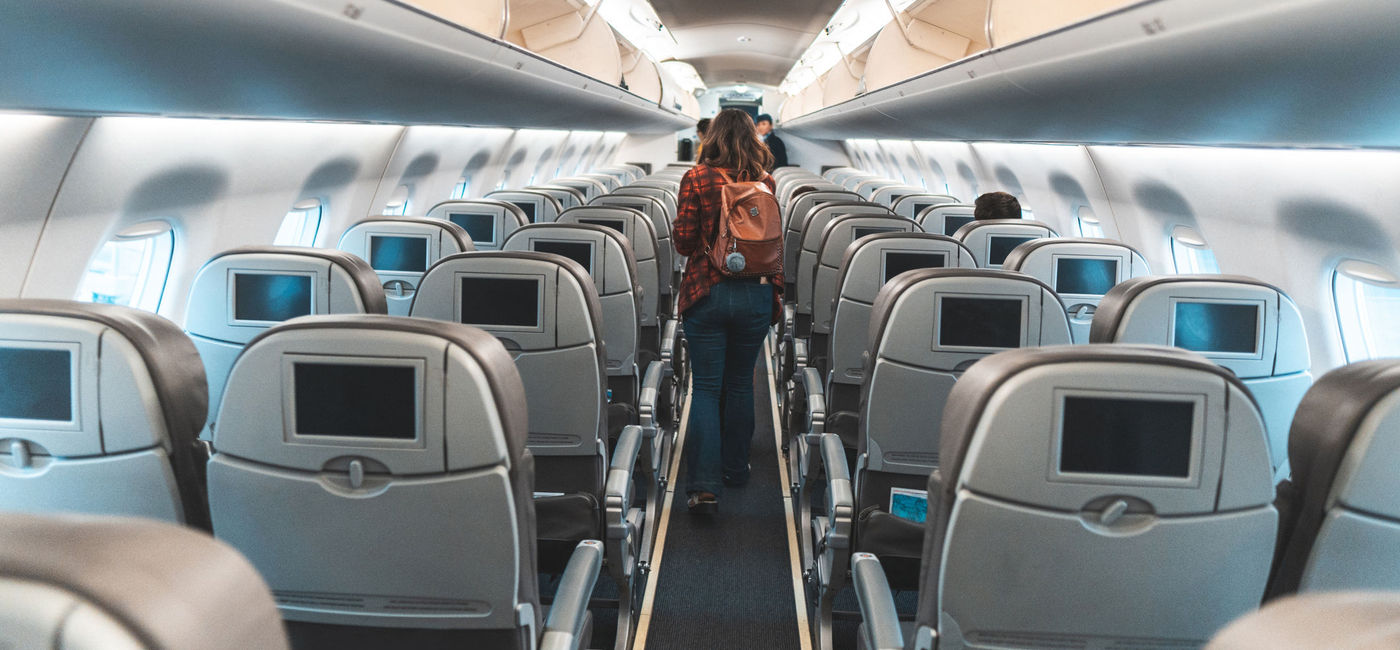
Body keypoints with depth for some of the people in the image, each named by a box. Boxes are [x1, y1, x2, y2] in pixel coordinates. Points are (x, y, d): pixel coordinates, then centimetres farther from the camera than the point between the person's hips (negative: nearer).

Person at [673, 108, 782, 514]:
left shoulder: (697, 179, -5)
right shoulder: (765, 181, 1)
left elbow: (683, 241, -5)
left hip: (707, 292, -2)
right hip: (755, 294, 2)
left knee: (706, 388, 2)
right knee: (740, 384, 17)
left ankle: (705, 487, -8)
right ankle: (735, 469, 30)